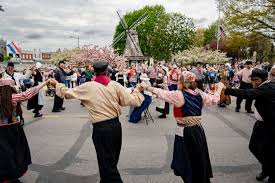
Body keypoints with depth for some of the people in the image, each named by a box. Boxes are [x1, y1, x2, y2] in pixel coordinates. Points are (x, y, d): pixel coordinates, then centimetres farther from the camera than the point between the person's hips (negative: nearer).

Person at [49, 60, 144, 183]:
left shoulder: (88, 87, -6)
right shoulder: (115, 85, -3)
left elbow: (68, 93, 6)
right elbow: (132, 101, -4)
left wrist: (57, 84, 24)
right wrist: (136, 90, 16)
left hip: (101, 128, -4)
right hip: (116, 125, 4)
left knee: (106, 163, 9)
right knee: (112, 160, 22)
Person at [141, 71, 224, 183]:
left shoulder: (179, 95, -16)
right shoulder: (200, 94, 0)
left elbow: (160, 93, -13)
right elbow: (214, 100, 14)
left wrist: (146, 87, -1)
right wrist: (220, 87, 31)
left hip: (185, 133, -6)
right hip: (198, 131, 6)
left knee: (186, 165, 10)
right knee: (199, 162, 22)